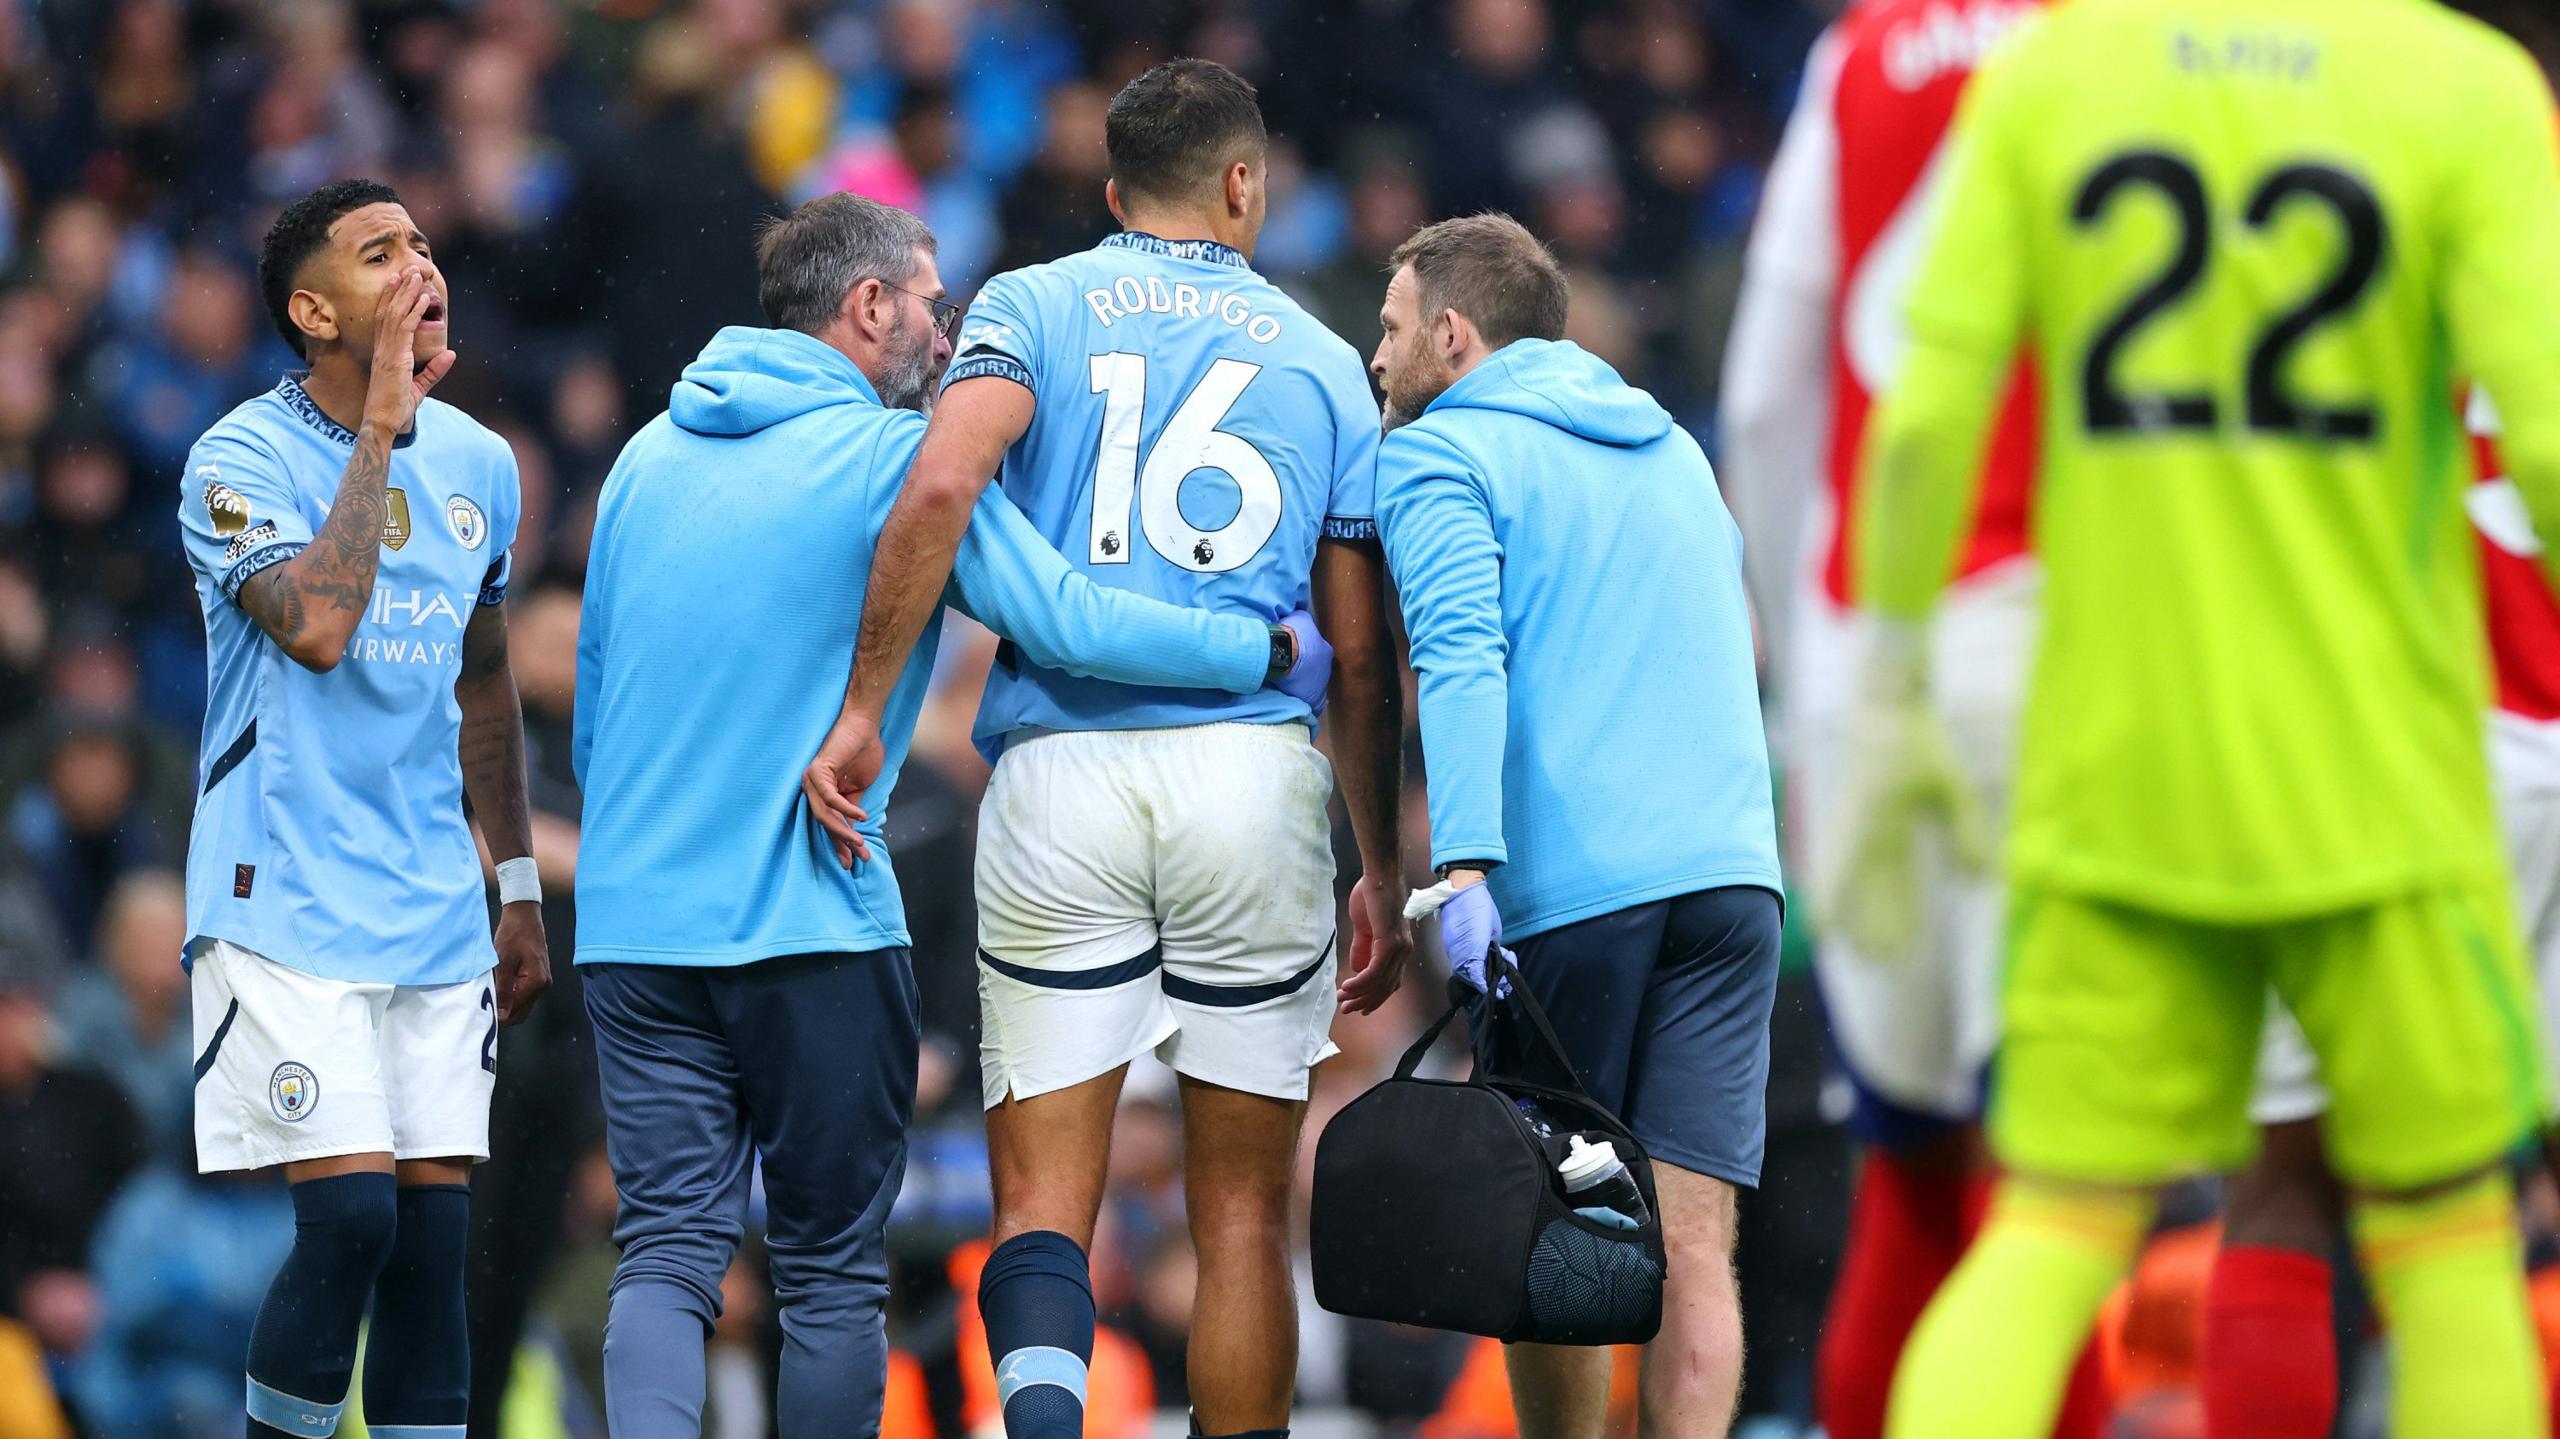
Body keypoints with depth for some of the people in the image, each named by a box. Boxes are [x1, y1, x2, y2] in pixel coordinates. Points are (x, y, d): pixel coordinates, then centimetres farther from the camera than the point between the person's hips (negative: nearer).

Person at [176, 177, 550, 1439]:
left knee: (435, 1225, 1)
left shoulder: (476, 462, 10)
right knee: (351, 1211, -16)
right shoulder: (241, 460, -8)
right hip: (287, 901, -5)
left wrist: (519, 891, 22)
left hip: (436, 912, 6)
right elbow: (317, 626, -26)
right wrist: (381, 425, -19)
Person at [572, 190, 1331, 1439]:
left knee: (666, 1250, -2)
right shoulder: (897, 455, -5)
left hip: (631, 917, 5)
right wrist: (1269, 654, -4)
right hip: (811, 919, -5)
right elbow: (1061, 619, -14)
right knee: (830, 1271, 6)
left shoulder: (650, 457, 14)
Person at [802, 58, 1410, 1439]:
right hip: (1254, 771, 1)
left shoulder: (1033, 309, 9)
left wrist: (861, 708, -6)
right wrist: (1383, 872, 19)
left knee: (1044, 1199, -1)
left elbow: (940, 489, -11)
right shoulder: (1319, 360, 14)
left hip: (1061, 772, -1)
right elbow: (1362, 660, 13)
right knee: (1241, 1207, 8)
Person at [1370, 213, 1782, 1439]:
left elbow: (1461, 660, -13)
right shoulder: (1674, 451, 25)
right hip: (1732, 873, 5)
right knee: (1691, 1242, -5)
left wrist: (1464, 863, -24)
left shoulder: (1443, 455, 3)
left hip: (1569, 890, -5)